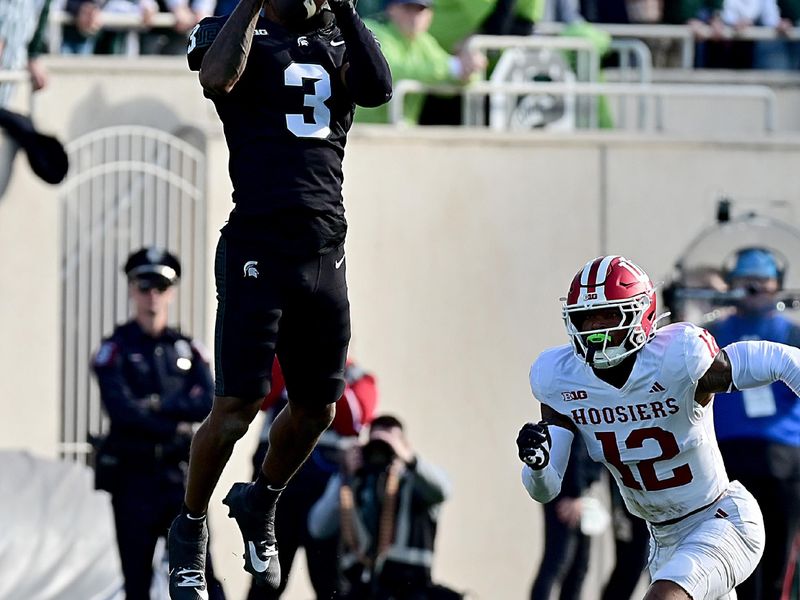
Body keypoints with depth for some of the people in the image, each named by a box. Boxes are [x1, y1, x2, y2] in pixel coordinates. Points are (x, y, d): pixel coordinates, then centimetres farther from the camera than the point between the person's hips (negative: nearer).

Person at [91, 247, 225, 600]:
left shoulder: (187, 349, 11)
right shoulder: (115, 350, 0)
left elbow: (209, 405, -4)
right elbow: (121, 411, -14)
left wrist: (158, 405, -15)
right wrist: (175, 427, -11)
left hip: (180, 477, 2)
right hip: (133, 476, -2)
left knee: (202, 570, -9)